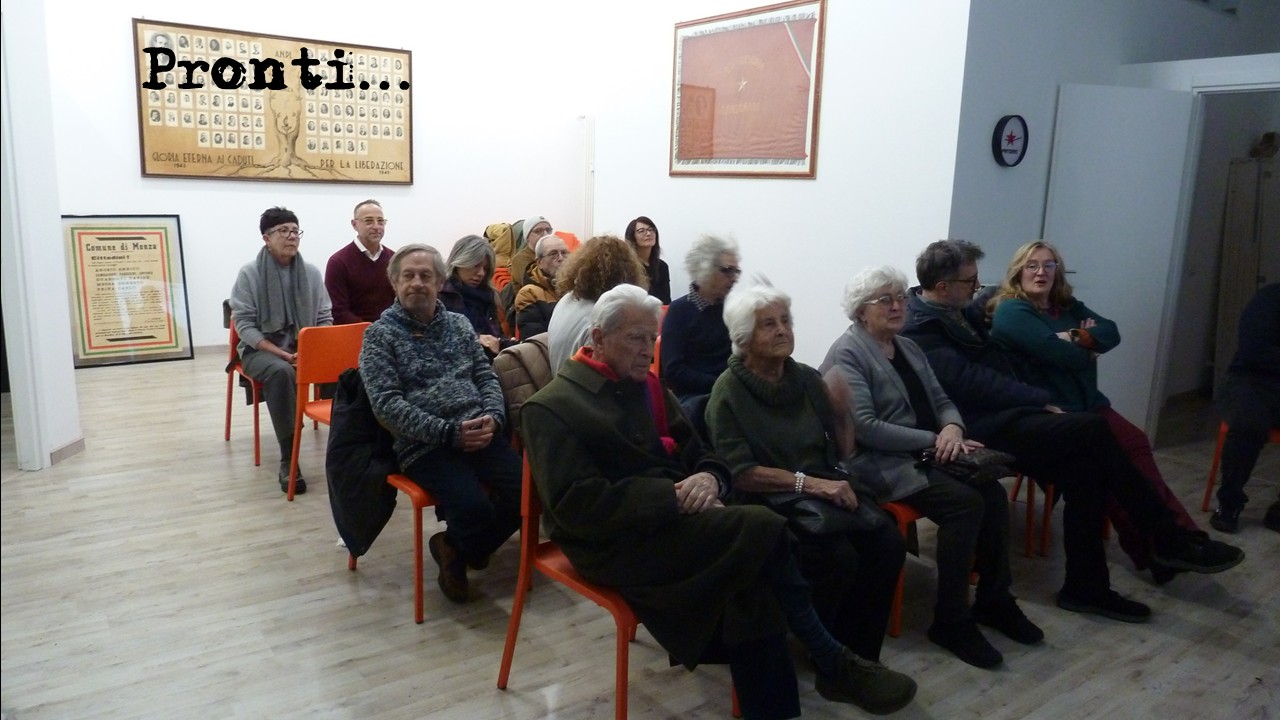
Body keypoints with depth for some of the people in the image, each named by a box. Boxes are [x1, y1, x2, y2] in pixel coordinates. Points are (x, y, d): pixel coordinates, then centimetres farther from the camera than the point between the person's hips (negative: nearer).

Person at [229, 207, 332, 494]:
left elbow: (325, 318, 6)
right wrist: (283, 354, -20)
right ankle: (288, 460, -33)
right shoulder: (249, 273, -4)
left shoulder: (311, 272, 5)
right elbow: (244, 324, -9)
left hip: (307, 348, 3)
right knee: (281, 372, -37)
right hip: (262, 349, -3)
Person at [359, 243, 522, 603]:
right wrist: (449, 432, -17)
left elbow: (486, 376, 15)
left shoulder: (459, 324, 17)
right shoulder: (380, 334, 3)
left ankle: (459, 547, 10)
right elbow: (386, 403, -7)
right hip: (423, 445, -5)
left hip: (478, 434, 5)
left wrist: (493, 417, -7)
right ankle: (453, 552, 9)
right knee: (475, 507, -29)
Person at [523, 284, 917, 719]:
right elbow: (578, 507, -17)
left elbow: (699, 453, 16)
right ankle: (833, 665, -4)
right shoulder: (551, 408, -7)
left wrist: (709, 479, -10)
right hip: (615, 544, -7)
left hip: (667, 520, 7)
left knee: (751, 579, -24)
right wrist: (676, 497, -21)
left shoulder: (646, 386, 16)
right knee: (764, 530, -21)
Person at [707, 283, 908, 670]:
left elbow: (843, 452, 14)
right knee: (839, 556, -28)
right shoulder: (729, 392, -7)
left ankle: (861, 652, -2)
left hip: (826, 488, 6)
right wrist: (809, 483, -23)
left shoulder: (808, 379, 9)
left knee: (888, 542, -20)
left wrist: (842, 412, -5)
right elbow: (740, 473, -15)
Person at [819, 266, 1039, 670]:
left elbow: (941, 400, 15)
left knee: (993, 493, -17)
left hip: (925, 453, 8)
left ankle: (994, 599, 1)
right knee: (965, 502, -26)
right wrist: (933, 440, -18)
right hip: (879, 461, -7)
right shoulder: (847, 353, -8)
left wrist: (952, 427, -9)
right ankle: (951, 622, -15)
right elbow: (864, 427, -18)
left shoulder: (908, 348, 18)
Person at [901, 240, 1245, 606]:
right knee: (1093, 430, -18)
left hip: (1003, 417, 10)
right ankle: (1170, 541, -5)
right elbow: (974, 383, -21)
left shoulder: (955, 312, 14)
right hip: (986, 429, -10)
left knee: (1085, 470, -9)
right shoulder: (921, 332, -15)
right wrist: (1041, 400, -13)